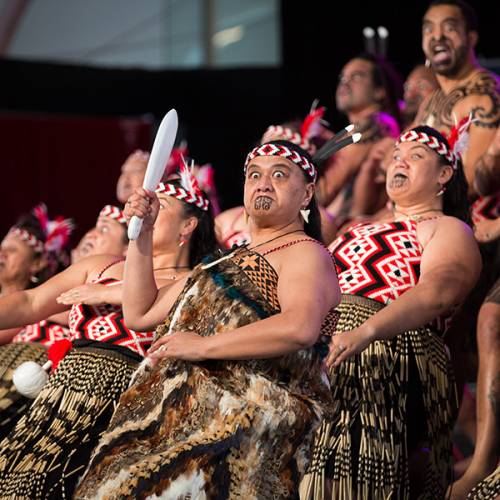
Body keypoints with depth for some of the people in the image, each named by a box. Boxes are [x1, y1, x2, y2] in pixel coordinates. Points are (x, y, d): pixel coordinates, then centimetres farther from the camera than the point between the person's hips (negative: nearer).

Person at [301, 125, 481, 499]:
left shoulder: (448, 230, 3)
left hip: (390, 375, -6)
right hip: (321, 372, 6)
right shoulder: (361, 231, 26)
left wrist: (365, 331, -32)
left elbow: (437, 291, -17)